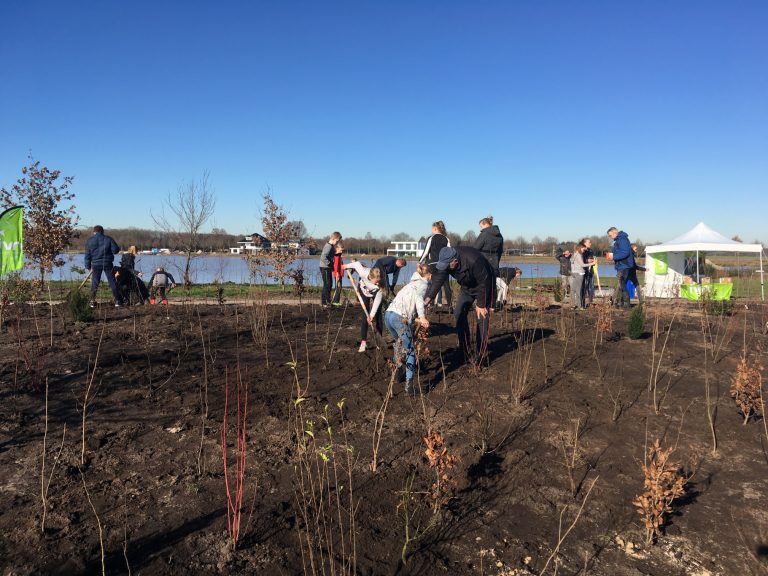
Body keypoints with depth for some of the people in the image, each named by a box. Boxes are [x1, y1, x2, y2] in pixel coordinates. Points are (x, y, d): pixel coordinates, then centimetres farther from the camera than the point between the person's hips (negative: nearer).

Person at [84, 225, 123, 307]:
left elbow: (87, 255, 4)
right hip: (107, 264, -1)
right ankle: (117, 301, 2)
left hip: (95, 264, 1)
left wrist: (88, 266, 9)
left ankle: (92, 302, 11)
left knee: (94, 284, 10)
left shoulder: (89, 240, 3)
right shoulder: (108, 239, -2)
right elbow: (115, 250, -8)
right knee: (112, 282, 3)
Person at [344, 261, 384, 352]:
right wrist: (347, 266, -1)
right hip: (363, 291, 0)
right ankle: (363, 342, -6)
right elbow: (357, 264, -20)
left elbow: (377, 300, -34)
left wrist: (372, 315, -35)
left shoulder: (380, 285, -40)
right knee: (365, 316, -7)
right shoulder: (363, 272, -42)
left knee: (377, 316, -6)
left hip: (375, 293, 0)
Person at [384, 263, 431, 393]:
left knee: (399, 343, 29)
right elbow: (418, 297, -18)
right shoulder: (423, 284, 5)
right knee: (410, 351, 0)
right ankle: (409, 383, -6)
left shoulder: (412, 283, 30)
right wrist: (422, 317, -27)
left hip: (388, 314, 8)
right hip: (399, 318, -8)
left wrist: (419, 317, 18)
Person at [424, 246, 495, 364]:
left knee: (482, 318, -12)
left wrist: (481, 305, -23)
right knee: (459, 314, 0)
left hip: (484, 286, -6)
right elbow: (438, 280, -20)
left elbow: (484, 283, -31)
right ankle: (465, 350, 11)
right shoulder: (446, 261, -21)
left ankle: (480, 354, -5)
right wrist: (427, 299, -30)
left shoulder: (473, 260, -40)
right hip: (467, 287, 7)